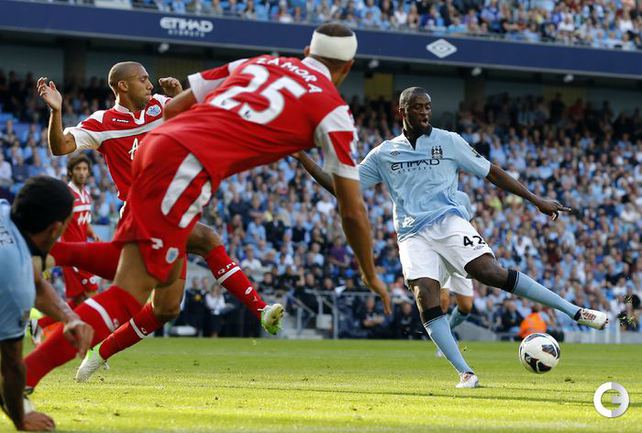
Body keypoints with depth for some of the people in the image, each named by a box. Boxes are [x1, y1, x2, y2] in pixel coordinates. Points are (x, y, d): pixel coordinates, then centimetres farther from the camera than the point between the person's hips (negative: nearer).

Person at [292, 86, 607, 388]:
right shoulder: (383, 153, 14)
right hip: (413, 236, 2)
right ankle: (465, 375, -23)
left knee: (492, 273, -23)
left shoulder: (448, 142, 9)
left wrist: (536, 200, 9)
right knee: (425, 297, -21)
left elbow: (490, 172, 12)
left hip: (449, 223, -2)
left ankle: (576, 312, -19)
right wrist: (302, 158, 7)